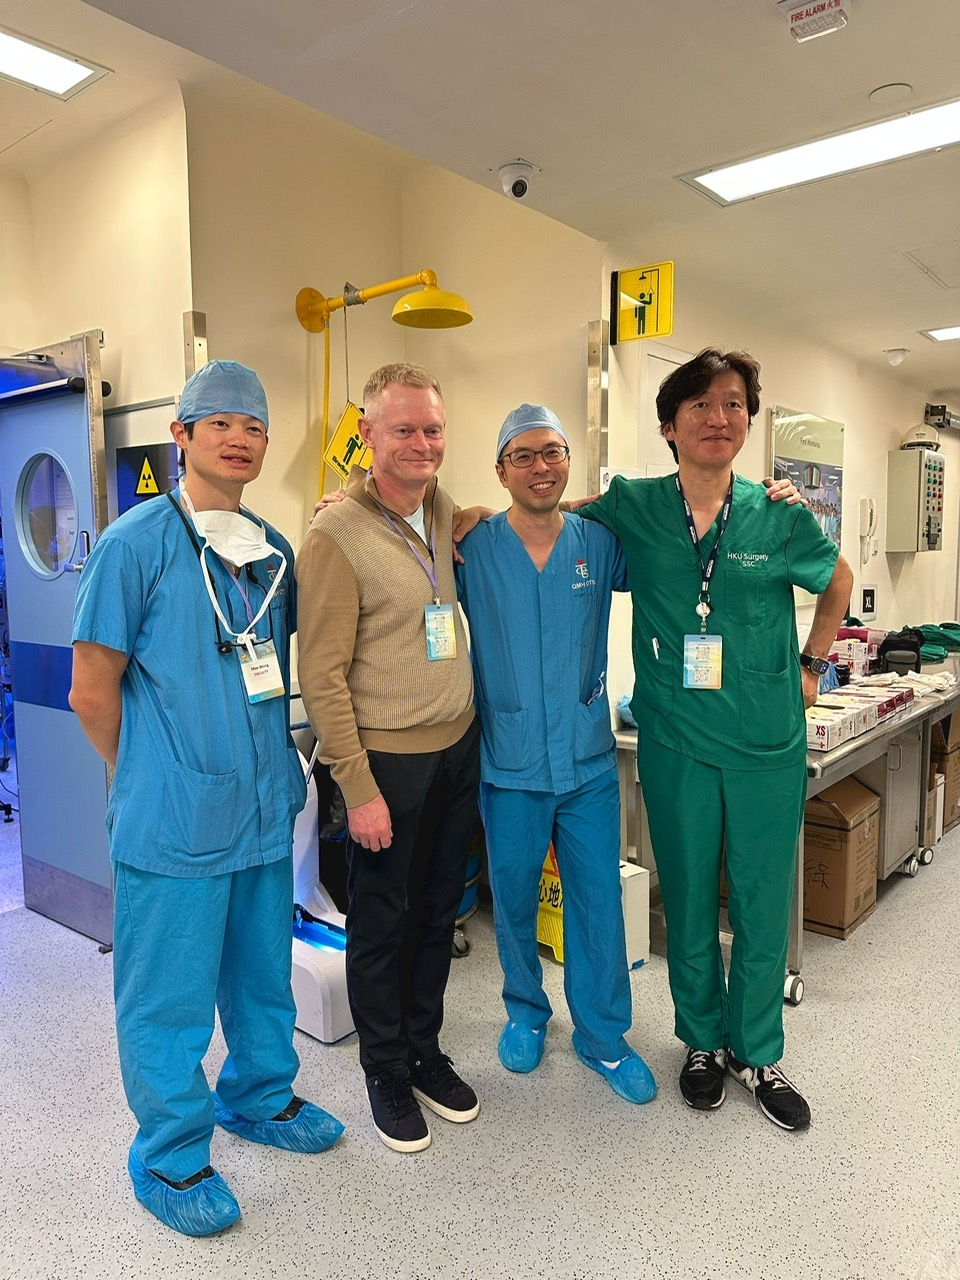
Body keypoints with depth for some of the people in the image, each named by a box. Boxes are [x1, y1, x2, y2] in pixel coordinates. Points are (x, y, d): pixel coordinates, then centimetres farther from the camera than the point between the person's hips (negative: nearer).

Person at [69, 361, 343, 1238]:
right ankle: (171, 1158, 31)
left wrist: (276, 768, 13)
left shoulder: (275, 552, 8)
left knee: (263, 975, 21)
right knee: (170, 997, 9)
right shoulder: (136, 543, -11)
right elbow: (93, 688, -8)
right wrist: (152, 778, 0)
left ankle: (259, 1097, 44)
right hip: (173, 823, -6)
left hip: (266, 808, 6)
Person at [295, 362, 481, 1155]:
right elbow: (322, 675, -16)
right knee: (382, 922, 11)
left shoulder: (445, 512, 4)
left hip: (459, 748, 6)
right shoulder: (337, 534, -16)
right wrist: (358, 788, -16)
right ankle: (386, 1072, 33)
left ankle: (425, 1049, 39)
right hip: (388, 759, -6)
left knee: (438, 911, 19)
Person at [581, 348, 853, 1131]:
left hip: (769, 744, 1)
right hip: (676, 743, 0)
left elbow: (838, 580, 15)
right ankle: (704, 1041, 37)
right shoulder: (632, 508, -5)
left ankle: (756, 1052, 34)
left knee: (764, 906, 11)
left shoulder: (780, 517, -3)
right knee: (689, 904, 14)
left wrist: (812, 664, 12)